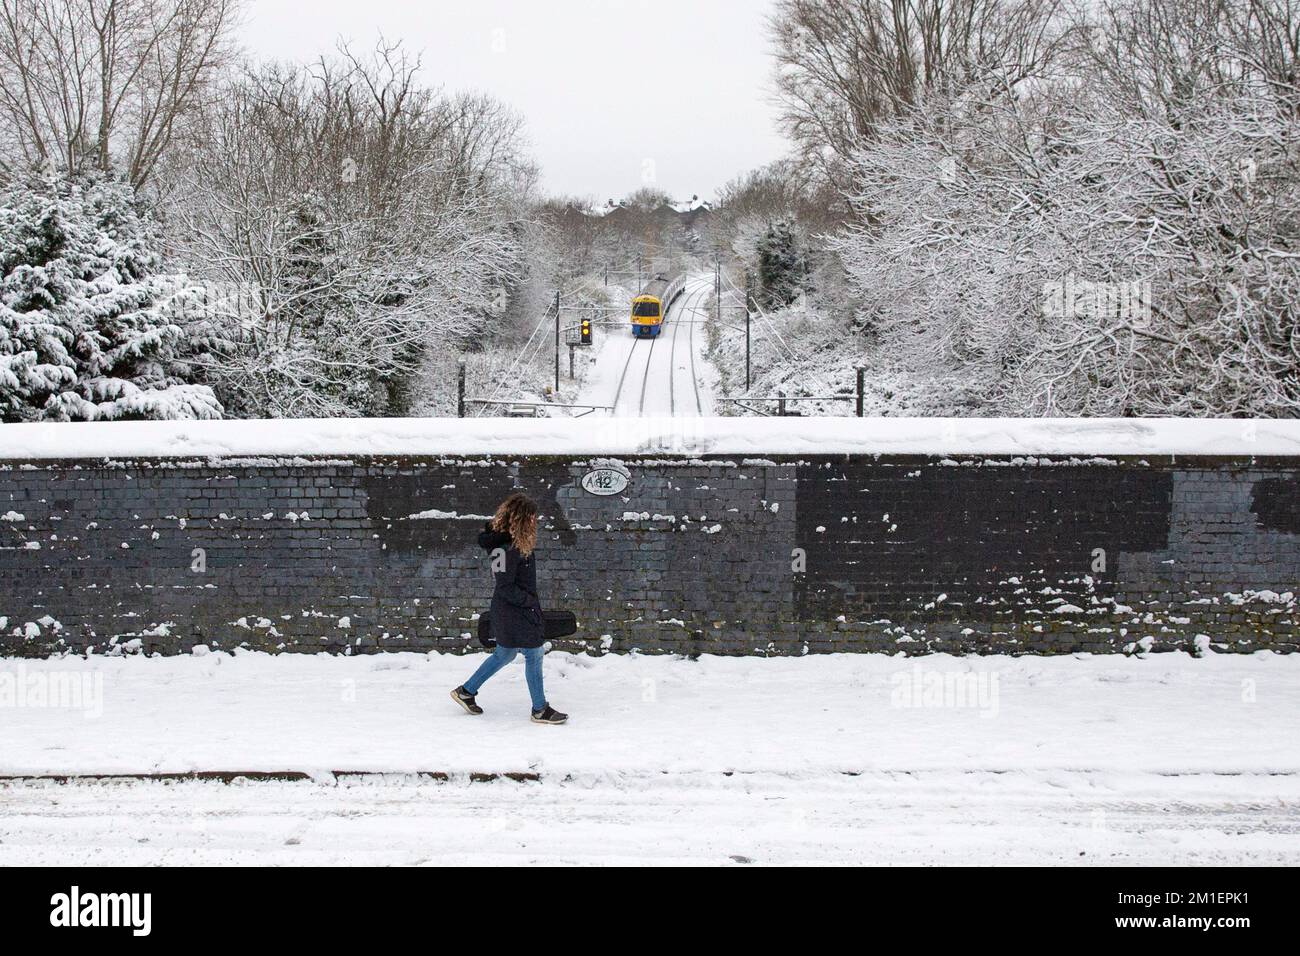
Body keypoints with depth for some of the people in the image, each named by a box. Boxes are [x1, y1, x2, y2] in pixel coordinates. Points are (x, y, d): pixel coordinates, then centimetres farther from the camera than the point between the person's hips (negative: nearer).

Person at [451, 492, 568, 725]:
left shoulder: (508, 540, 5)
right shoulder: (508, 546, -24)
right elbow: (505, 587, -24)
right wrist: (530, 601, -14)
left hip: (507, 611, 10)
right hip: (514, 612, -10)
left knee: (504, 654, 21)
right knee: (534, 655, 1)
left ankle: (466, 691, 31)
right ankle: (540, 710, 13)